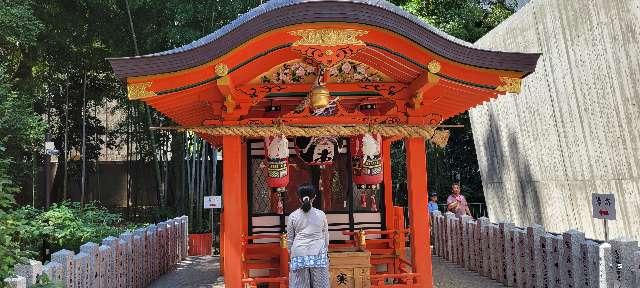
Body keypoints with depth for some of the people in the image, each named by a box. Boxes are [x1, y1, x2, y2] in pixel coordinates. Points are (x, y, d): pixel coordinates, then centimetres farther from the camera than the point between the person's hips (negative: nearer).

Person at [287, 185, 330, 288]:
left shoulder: (293, 216, 2)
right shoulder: (321, 214, 2)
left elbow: (289, 238, 8)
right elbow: (326, 236, 9)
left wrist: (290, 254, 18)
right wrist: (325, 250, 21)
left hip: (299, 254, 0)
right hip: (318, 254, 0)